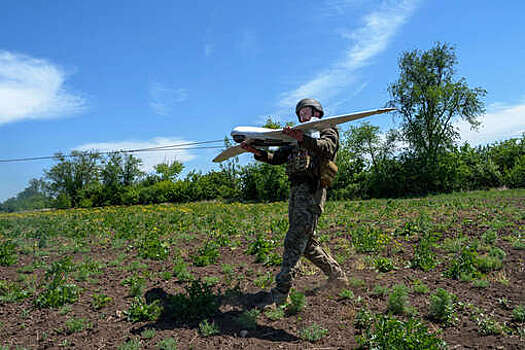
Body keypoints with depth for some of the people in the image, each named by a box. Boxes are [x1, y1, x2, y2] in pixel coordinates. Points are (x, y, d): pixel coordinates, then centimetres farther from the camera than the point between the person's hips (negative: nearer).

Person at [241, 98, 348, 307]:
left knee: (294, 241, -14)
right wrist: (257, 152, 0)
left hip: (312, 190, -8)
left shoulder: (328, 131, 10)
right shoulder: (297, 140, 29)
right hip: (295, 190, 8)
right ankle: (337, 276, 26)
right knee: (307, 244, 11)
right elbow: (276, 158, 19)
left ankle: (280, 294, -15)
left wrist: (302, 138, -30)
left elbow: (327, 149, -14)